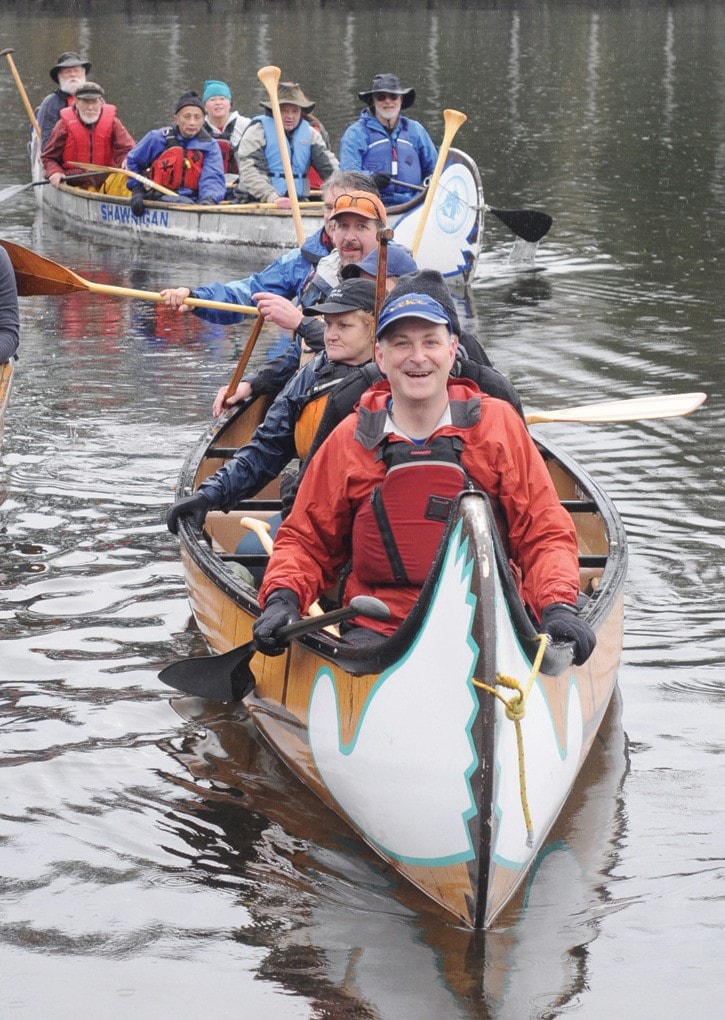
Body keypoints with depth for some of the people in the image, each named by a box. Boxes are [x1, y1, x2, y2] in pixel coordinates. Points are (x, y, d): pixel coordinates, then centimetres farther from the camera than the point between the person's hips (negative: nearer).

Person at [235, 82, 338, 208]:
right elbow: (249, 171, -15)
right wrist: (273, 197, -30)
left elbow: (329, 166, 9)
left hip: (297, 203, 5)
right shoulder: (258, 131, -3)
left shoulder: (310, 133, 15)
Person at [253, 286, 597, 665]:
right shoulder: (349, 440, 9)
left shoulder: (497, 424, 7)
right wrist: (283, 598, -5)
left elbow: (545, 534, 5)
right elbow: (305, 541, 15)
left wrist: (558, 607, -13)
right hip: (376, 630, 0)